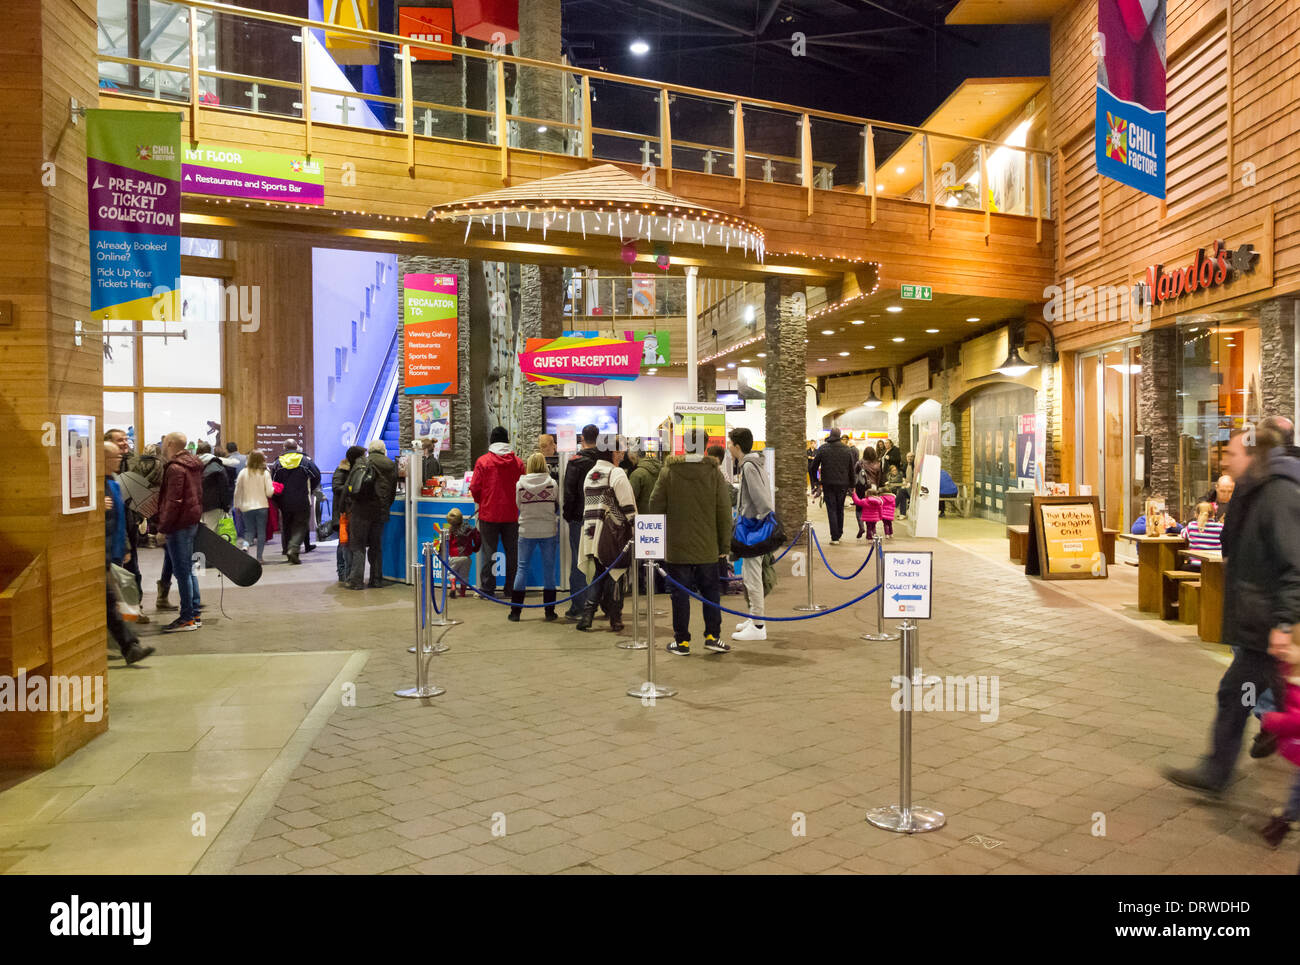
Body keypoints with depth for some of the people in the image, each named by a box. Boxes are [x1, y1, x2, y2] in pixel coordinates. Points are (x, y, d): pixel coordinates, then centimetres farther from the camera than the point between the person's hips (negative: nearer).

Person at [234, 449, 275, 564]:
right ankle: (259, 557, 5)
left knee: (249, 530, 13)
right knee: (261, 532, 7)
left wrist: (237, 505, 15)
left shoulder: (243, 473, -1)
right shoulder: (265, 473, -7)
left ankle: (246, 544, -16)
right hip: (262, 506, -2)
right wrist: (273, 488, 12)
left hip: (246, 507, 2)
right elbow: (269, 492, -9)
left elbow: (237, 492, 3)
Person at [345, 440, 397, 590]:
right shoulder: (391, 466, 7)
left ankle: (356, 580, -2)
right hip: (380, 511, 3)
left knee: (357, 546, 2)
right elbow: (393, 491, 8)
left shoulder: (361, 463, -1)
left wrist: (349, 507, 9)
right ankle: (376, 580, 15)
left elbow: (349, 486, -2)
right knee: (376, 546, 13)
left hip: (360, 510, -3)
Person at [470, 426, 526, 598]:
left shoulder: (483, 461, -6)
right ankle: (511, 588, 16)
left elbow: (475, 488, -5)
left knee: (489, 552, 4)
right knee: (512, 552, 11)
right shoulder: (518, 462, -1)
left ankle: (487, 588, 7)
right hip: (511, 514, 2)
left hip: (489, 513, -2)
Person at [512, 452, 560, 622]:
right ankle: (549, 611, 11)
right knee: (549, 569, 7)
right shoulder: (552, 483, -6)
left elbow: (518, 505, 5)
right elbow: (558, 505, 2)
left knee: (522, 568, 8)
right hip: (549, 531, 0)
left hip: (526, 531, 1)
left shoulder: (520, 484, -4)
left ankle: (515, 611, 9)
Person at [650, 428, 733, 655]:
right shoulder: (714, 473, -2)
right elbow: (724, 512, -1)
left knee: (680, 594, 6)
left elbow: (656, 506, -1)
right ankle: (712, 636, 11)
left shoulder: (668, 472, -4)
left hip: (676, 547, -1)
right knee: (711, 591, 14)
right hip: (707, 547, 1)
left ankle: (682, 641, 10)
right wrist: (724, 545, 7)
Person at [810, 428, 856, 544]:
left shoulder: (823, 448, -4)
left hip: (828, 484, -2)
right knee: (840, 509, 16)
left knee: (831, 510, 0)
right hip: (843, 484, 2)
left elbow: (814, 466, -2)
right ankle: (839, 534, 24)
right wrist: (851, 485, 11)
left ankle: (834, 537, -6)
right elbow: (851, 469, 4)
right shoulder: (847, 450, 1)